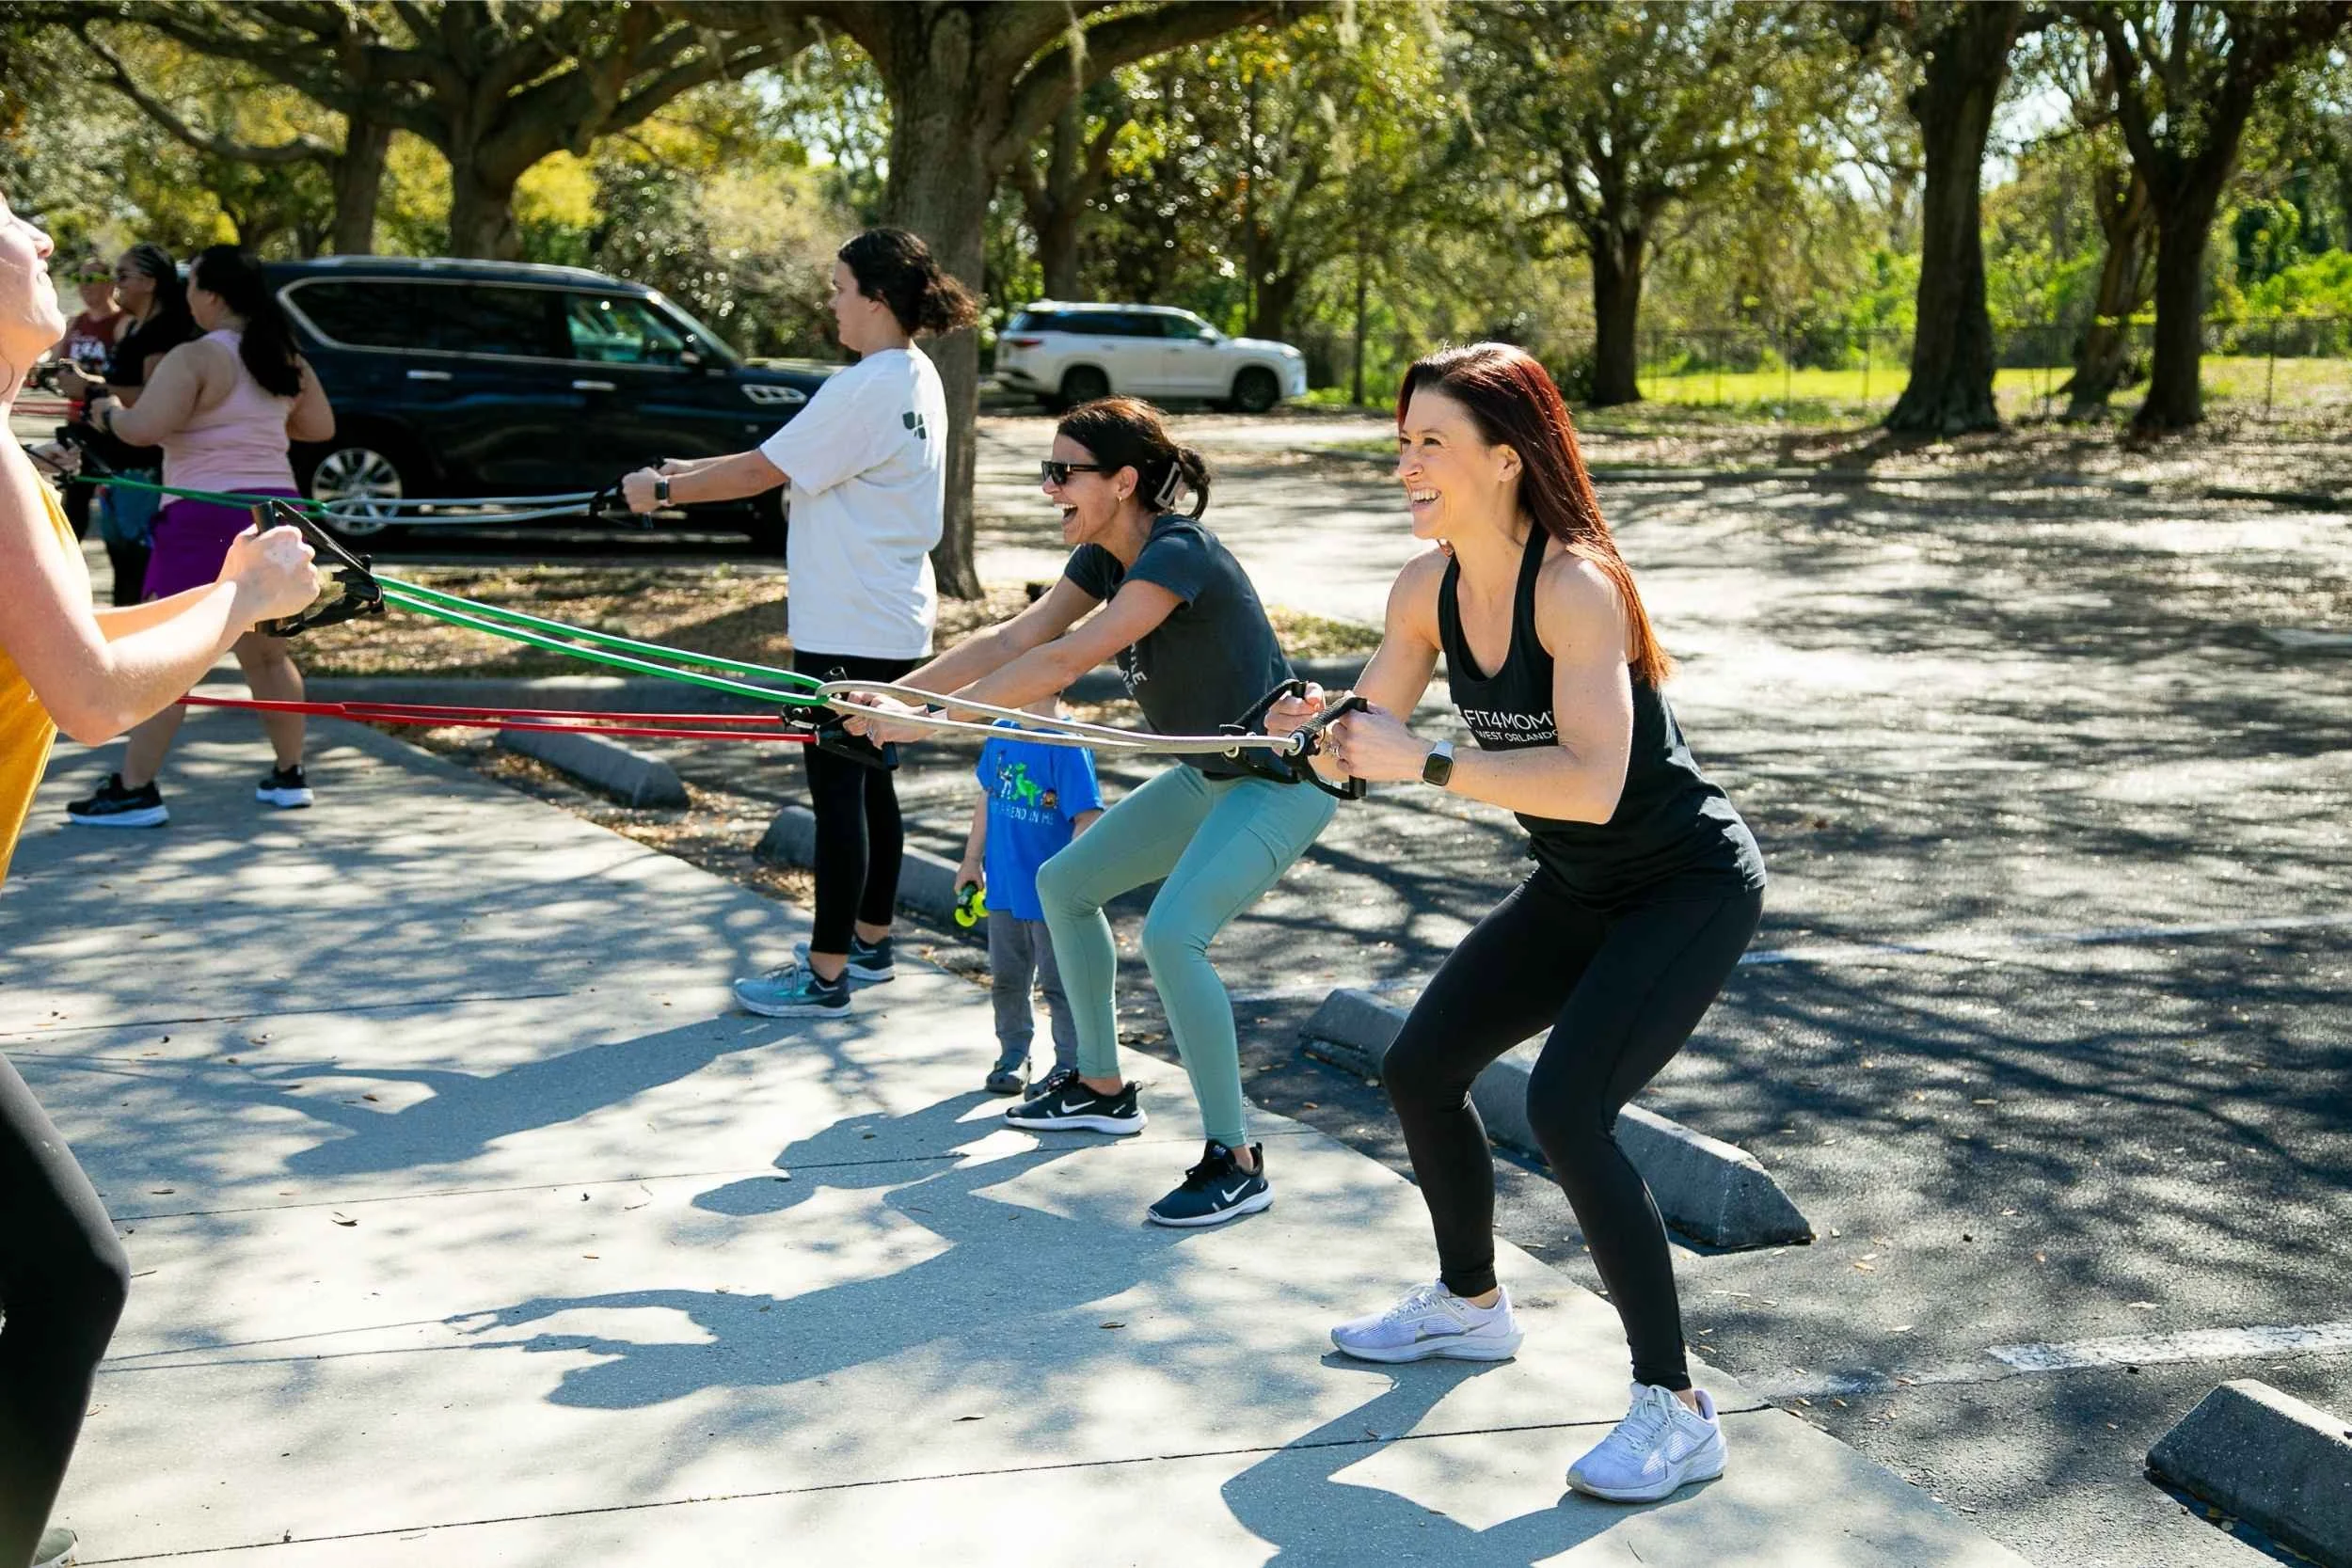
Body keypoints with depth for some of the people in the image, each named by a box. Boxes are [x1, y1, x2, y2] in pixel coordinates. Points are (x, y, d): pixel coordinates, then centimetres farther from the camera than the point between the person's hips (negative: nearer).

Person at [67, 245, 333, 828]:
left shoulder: (195, 359, -13)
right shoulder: (284, 358, 9)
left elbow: (143, 428, -22)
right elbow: (321, 426, 18)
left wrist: (109, 412, -2)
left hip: (208, 516, -7)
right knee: (268, 653, 17)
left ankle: (135, 790, -5)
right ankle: (289, 776, 21)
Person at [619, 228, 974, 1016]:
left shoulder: (865, 390, -19)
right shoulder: (916, 377, 11)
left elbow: (762, 472, -16)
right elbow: (789, 453, 16)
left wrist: (664, 490, -5)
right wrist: (696, 470, 13)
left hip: (847, 629, -10)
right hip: (894, 621, 10)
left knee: (838, 789, -4)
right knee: (868, 780, 17)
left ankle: (827, 973, 2)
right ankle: (869, 942, 29)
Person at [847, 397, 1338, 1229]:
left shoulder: (1179, 553, -27)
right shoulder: (1103, 555, 1)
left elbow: (1068, 660, -33)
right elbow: (1016, 638, 2)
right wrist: (893, 695, -7)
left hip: (1281, 780, -10)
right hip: (1208, 776, 10)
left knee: (1172, 930, -26)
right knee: (1064, 881, 14)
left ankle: (1236, 1164, -15)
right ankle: (1103, 1090, 28)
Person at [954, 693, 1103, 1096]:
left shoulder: (1067, 743, -18)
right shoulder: (1003, 732, 3)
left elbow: (1088, 817, -19)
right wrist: (972, 861, 18)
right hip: (1004, 887, 7)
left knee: (1058, 983, 4)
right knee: (1005, 980, 17)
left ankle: (1071, 1066, 18)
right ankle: (1013, 1056, 34)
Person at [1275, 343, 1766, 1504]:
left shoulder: (1575, 583, -29)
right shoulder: (1428, 585, -6)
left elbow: (1592, 784, -39)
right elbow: (1374, 738, 1)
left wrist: (1425, 763, -39)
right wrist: (1317, 732, -21)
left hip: (1689, 886, -8)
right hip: (1576, 889, 9)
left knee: (1566, 1110, -23)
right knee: (1419, 1070, 12)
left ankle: (1677, 1415, -10)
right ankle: (1470, 1308, 37)